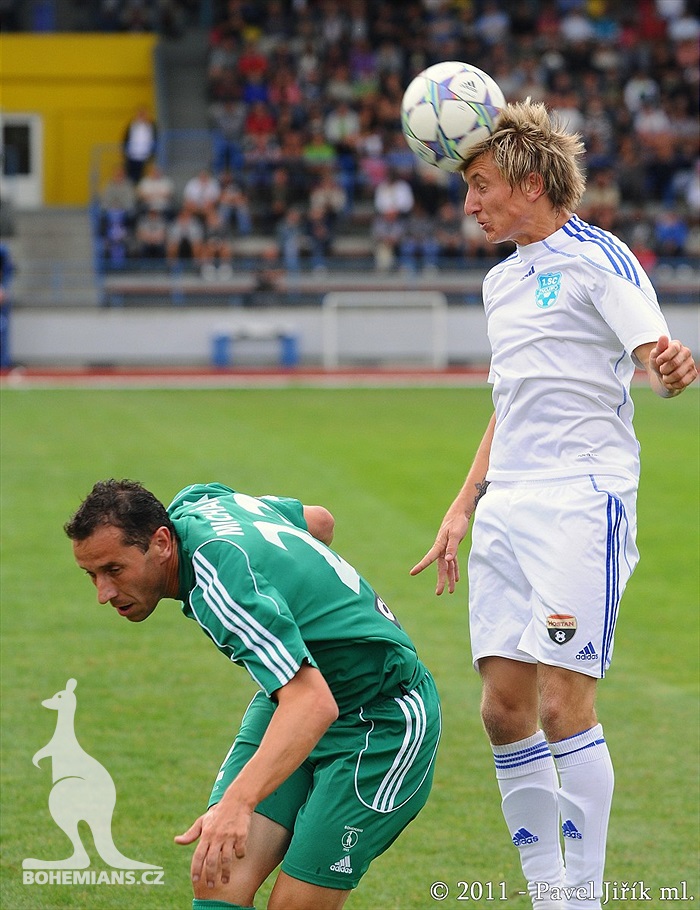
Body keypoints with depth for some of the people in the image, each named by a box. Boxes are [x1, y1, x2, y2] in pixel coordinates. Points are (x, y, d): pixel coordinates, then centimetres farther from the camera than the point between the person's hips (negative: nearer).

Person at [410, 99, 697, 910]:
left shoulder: (598, 258, -4)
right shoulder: (501, 281, 20)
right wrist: (463, 509, 24)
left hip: (581, 501, -8)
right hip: (506, 508, 8)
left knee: (563, 704, -12)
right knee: (503, 706, 3)